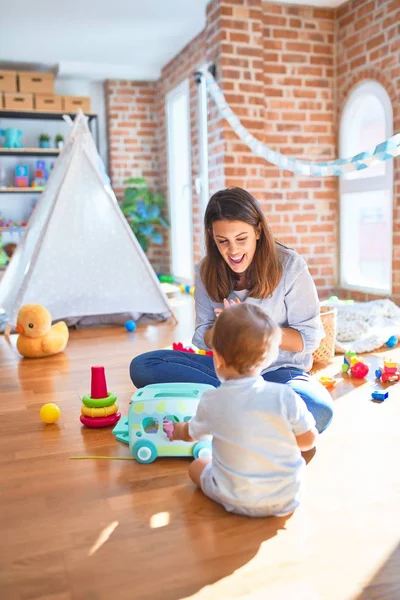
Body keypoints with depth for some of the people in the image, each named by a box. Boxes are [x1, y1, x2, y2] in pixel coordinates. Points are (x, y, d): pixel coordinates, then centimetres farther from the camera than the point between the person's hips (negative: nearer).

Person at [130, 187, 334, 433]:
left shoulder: (289, 265, -11)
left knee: (318, 410, -36)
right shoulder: (207, 271, -1)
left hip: (280, 371, -3)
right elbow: (204, 339, 3)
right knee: (142, 366, -17)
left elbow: (309, 339, -8)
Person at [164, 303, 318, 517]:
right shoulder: (285, 396, -19)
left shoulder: (211, 401, -13)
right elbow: (309, 439, -8)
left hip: (238, 503, 1)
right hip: (287, 501, -1)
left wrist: (177, 430, 31)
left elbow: (190, 433, 8)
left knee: (197, 466, 23)